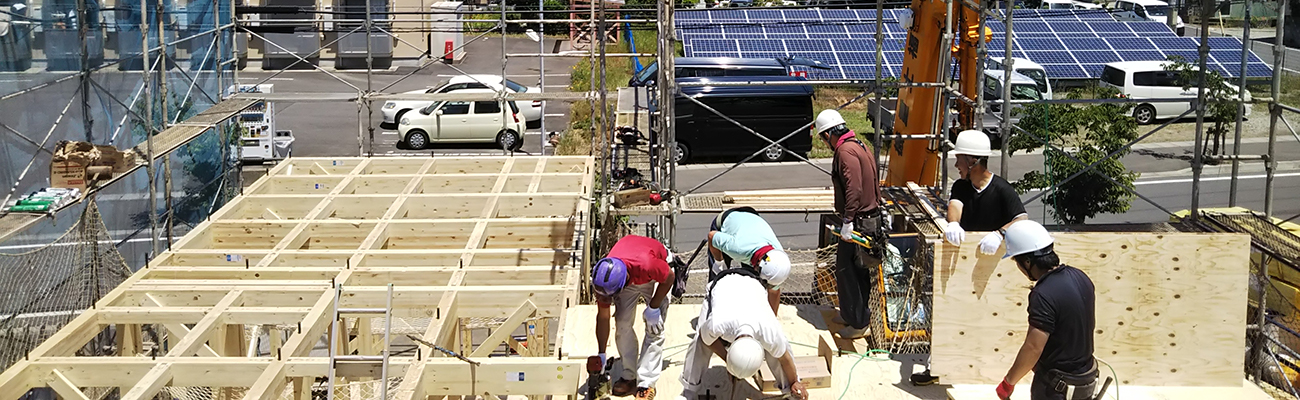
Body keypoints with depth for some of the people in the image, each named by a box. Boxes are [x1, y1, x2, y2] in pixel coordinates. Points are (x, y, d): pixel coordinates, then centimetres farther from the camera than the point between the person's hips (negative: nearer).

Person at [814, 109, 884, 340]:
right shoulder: (860, 147, 14)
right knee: (859, 271, 19)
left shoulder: (846, 152, -17)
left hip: (857, 222, -10)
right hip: (871, 219, 10)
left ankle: (858, 323, 3)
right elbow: (874, 184, 19)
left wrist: (847, 220, -25)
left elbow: (854, 188, -26)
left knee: (846, 271, -3)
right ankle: (852, 314, 31)